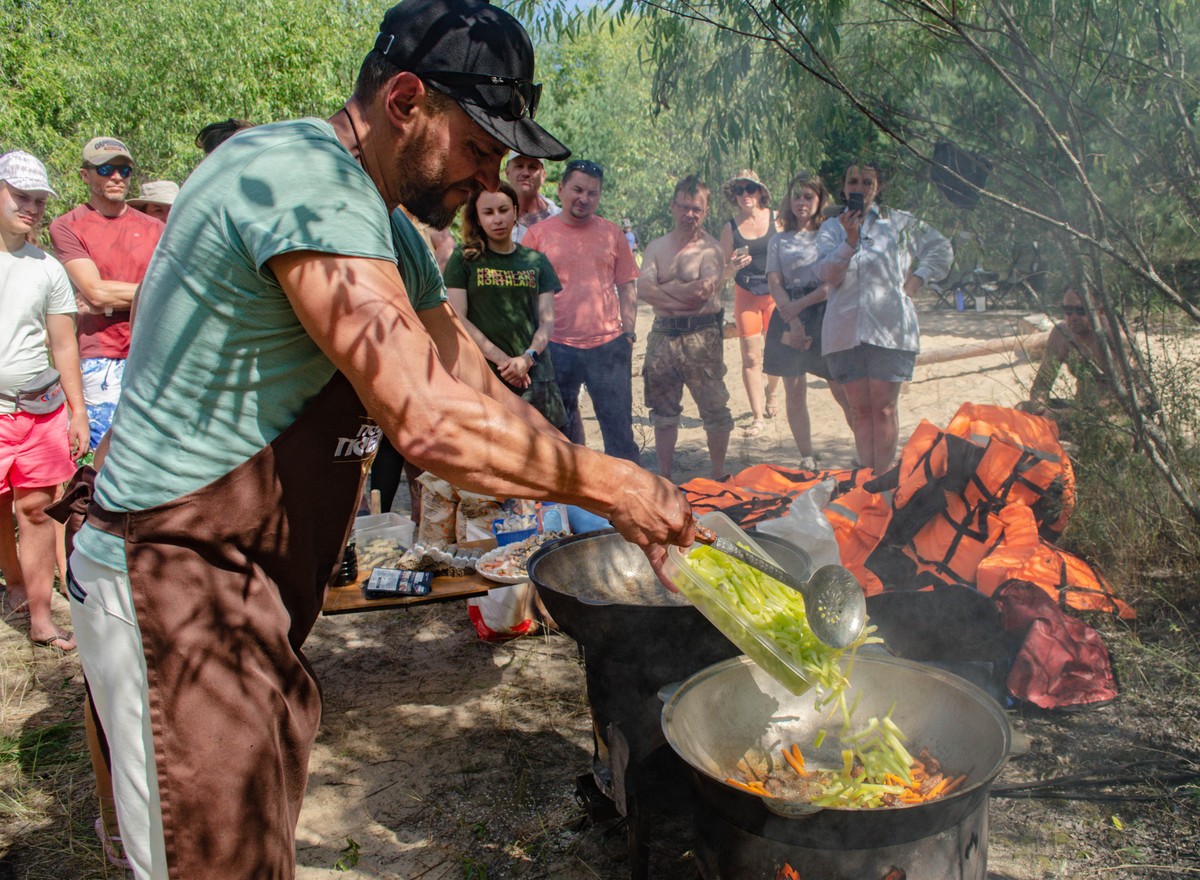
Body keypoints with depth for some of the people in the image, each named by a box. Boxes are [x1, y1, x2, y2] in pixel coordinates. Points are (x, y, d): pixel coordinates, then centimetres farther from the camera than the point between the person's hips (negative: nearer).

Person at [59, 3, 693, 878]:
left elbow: (474, 391, 13)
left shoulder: (382, 222, 11)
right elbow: (432, 423, -32)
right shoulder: (306, 182, -22)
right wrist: (613, 486, -19)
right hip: (174, 581, -10)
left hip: (250, 584, 10)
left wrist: (643, 507, 7)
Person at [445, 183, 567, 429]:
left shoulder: (536, 261, 14)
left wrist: (528, 357, -10)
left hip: (533, 372, 2)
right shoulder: (464, 258, 6)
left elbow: (547, 320, 9)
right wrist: (501, 359, -10)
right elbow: (457, 319, -2)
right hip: (483, 375, -2)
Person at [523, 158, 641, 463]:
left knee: (618, 425, 4)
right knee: (558, 431, 10)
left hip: (608, 345, 1)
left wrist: (628, 332, 2)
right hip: (556, 347, 0)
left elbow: (627, 286, 12)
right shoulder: (538, 234, 3)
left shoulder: (612, 233, 8)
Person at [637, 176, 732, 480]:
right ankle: (664, 478, 23)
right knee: (663, 411, 12)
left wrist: (662, 288, -8)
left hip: (702, 336, -4)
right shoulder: (656, 246, 10)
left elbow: (702, 290, -19)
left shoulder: (711, 247, -2)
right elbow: (643, 289, -5)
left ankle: (719, 475, 16)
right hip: (662, 335, 4)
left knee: (714, 408, 1)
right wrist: (684, 296, -15)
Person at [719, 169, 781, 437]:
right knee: (751, 357, -3)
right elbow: (724, 272, 2)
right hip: (746, 295, 0)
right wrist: (734, 266, -20)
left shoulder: (777, 219, -3)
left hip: (776, 293, 0)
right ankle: (757, 416, 4)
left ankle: (771, 396, 38)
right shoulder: (730, 227, -1)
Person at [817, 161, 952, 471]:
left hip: (889, 328, -1)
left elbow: (941, 248, 17)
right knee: (859, 408, 5)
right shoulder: (832, 228, 9)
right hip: (845, 328, 1)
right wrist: (850, 242, -20)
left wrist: (914, 282, 6)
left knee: (884, 407, -2)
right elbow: (827, 275, -6)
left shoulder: (898, 222, 8)